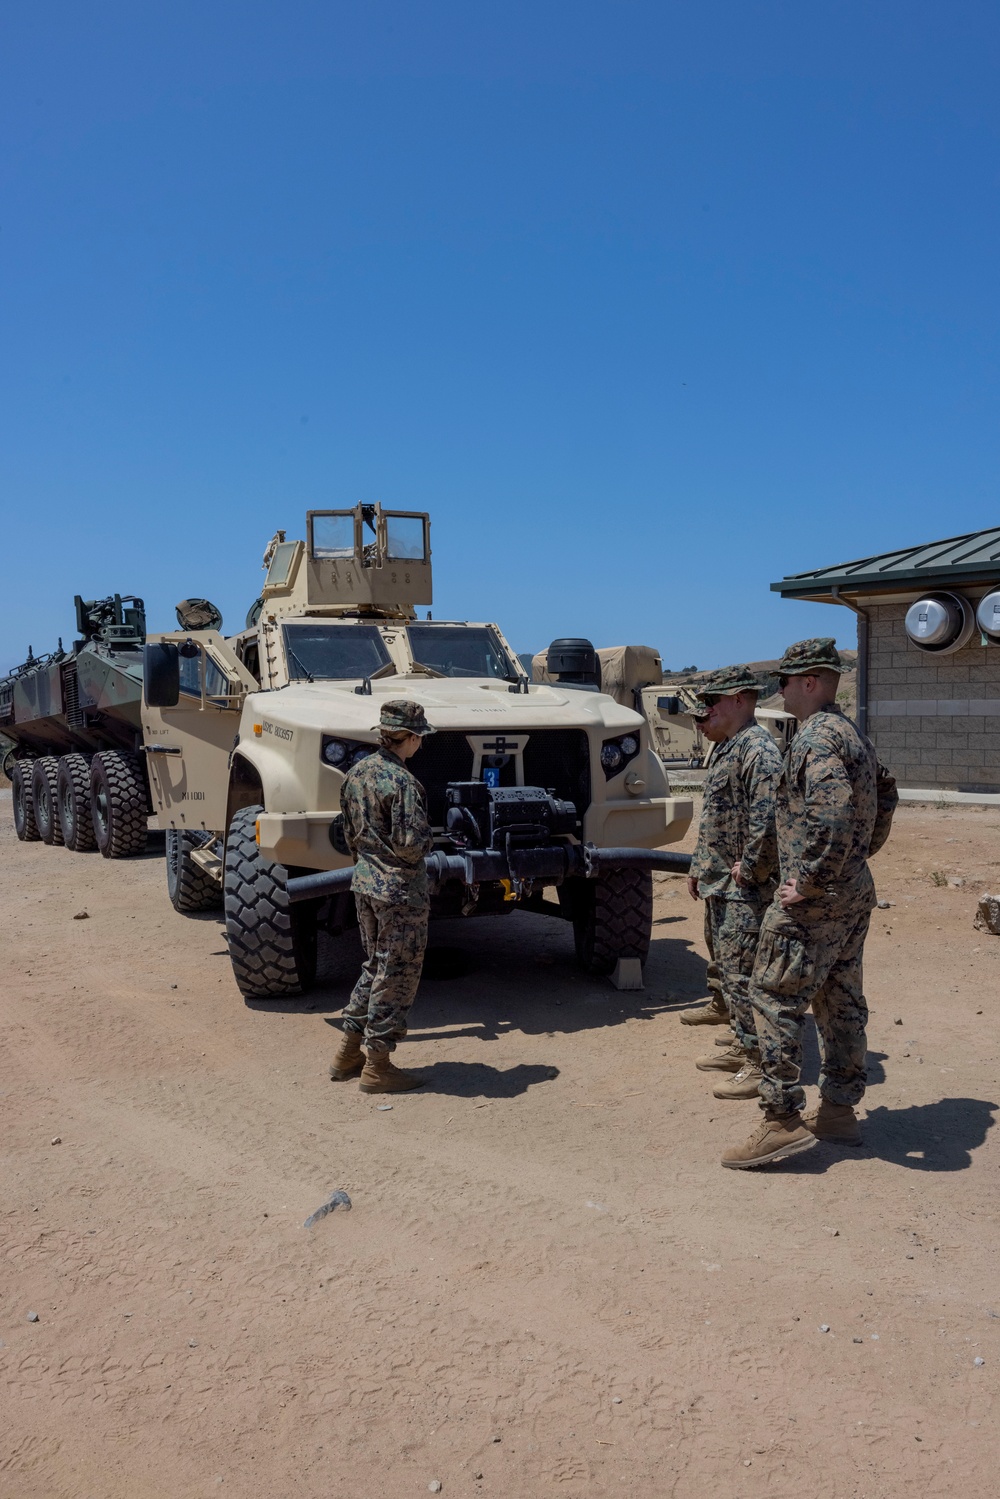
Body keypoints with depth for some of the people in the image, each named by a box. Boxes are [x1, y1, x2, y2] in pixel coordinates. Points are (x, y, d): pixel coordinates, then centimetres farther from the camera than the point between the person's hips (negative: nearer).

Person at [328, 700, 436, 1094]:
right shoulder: (401, 782, -20)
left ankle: (348, 1054, 27)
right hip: (400, 891, -9)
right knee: (397, 976, 3)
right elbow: (412, 843, -24)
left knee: (376, 966, 21)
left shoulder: (356, 773, 6)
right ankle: (377, 1067, 11)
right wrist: (427, 839, -3)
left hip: (365, 884, 9)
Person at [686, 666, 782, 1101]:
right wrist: (698, 868, 19)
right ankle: (741, 1045, 31)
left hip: (745, 889, -11)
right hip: (719, 885, 11)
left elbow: (769, 819, -29)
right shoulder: (726, 748, 16)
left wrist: (751, 867, -20)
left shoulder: (759, 749, -18)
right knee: (726, 967, 18)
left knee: (743, 973, -6)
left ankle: (760, 1064, 3)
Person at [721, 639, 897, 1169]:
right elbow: (885, 798, 25)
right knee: (841, 1000, 15)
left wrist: (807, 881, -23)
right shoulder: (853, 734, 15)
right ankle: (839, 1110, 24)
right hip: (856, 891, 10)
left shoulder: (815, 737, -17)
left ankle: (782, 1120, -4)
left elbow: (831, 814, -31)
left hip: (813, 899, -10)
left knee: (773, 996, -5)